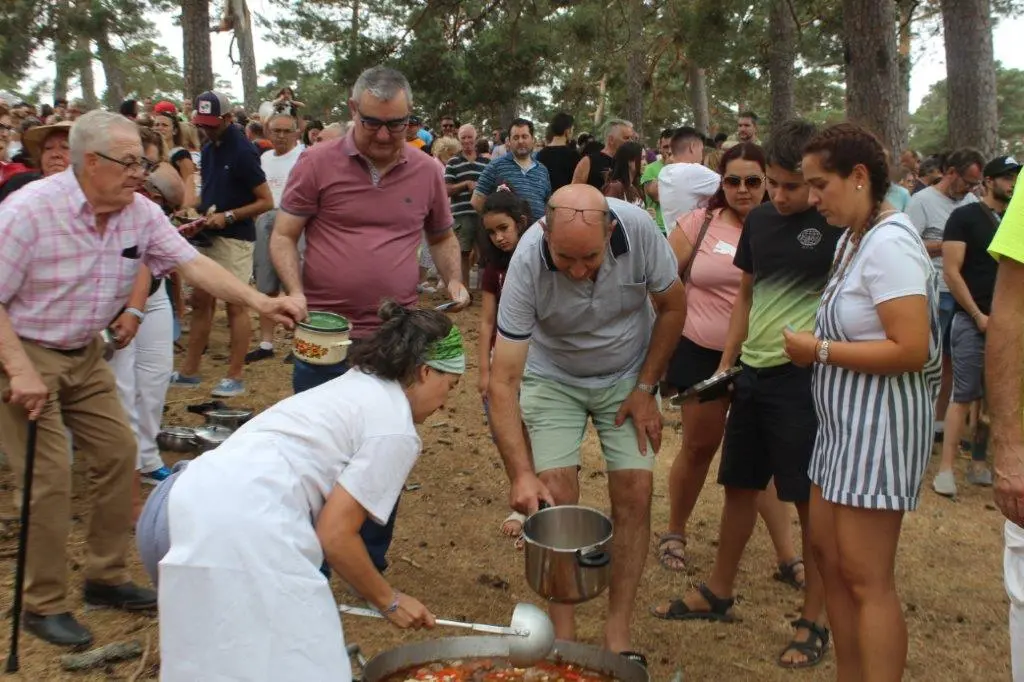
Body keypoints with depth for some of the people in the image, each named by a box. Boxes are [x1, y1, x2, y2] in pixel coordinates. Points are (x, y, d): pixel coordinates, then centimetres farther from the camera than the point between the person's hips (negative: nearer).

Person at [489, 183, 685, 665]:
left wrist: (646, 387, -10)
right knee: (556, 498, -11)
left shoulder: (639, 229, -29)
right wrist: (521, 473, -37)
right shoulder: (527, 263, -32)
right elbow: (503, 381, -30)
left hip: (628, 376, 2)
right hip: (552, 377, -1)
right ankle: (563, 637, 4)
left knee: (634, 494, -6)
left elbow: (672, 306, -9)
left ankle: (618, 634, 8)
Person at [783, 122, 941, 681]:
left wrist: (820, 350, -17)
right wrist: (814, 345, -1)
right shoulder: (852, 239, 11)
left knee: (866, 578, -3)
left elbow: (911, 350, -26)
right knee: (827, 551, 16)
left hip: (880, 425, -10)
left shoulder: (890, 243, -18)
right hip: (843, 423, 10)